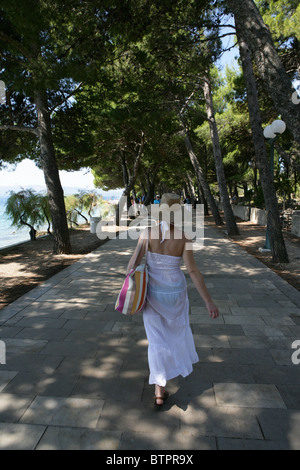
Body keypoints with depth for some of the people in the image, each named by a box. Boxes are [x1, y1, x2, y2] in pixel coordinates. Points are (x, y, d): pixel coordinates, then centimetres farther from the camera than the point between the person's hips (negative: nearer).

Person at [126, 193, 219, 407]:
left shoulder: (147, 233, -14)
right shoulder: (183, 237, -17)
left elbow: (134, 262, -15)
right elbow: (193, 271, -20)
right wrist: (209, 301, -15)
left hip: (153, 293, 0)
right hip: (176, 292, 0)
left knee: (157, 339, 13)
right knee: (178, 326, 31)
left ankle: (159, 391, 15)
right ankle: (181, 360, 57)